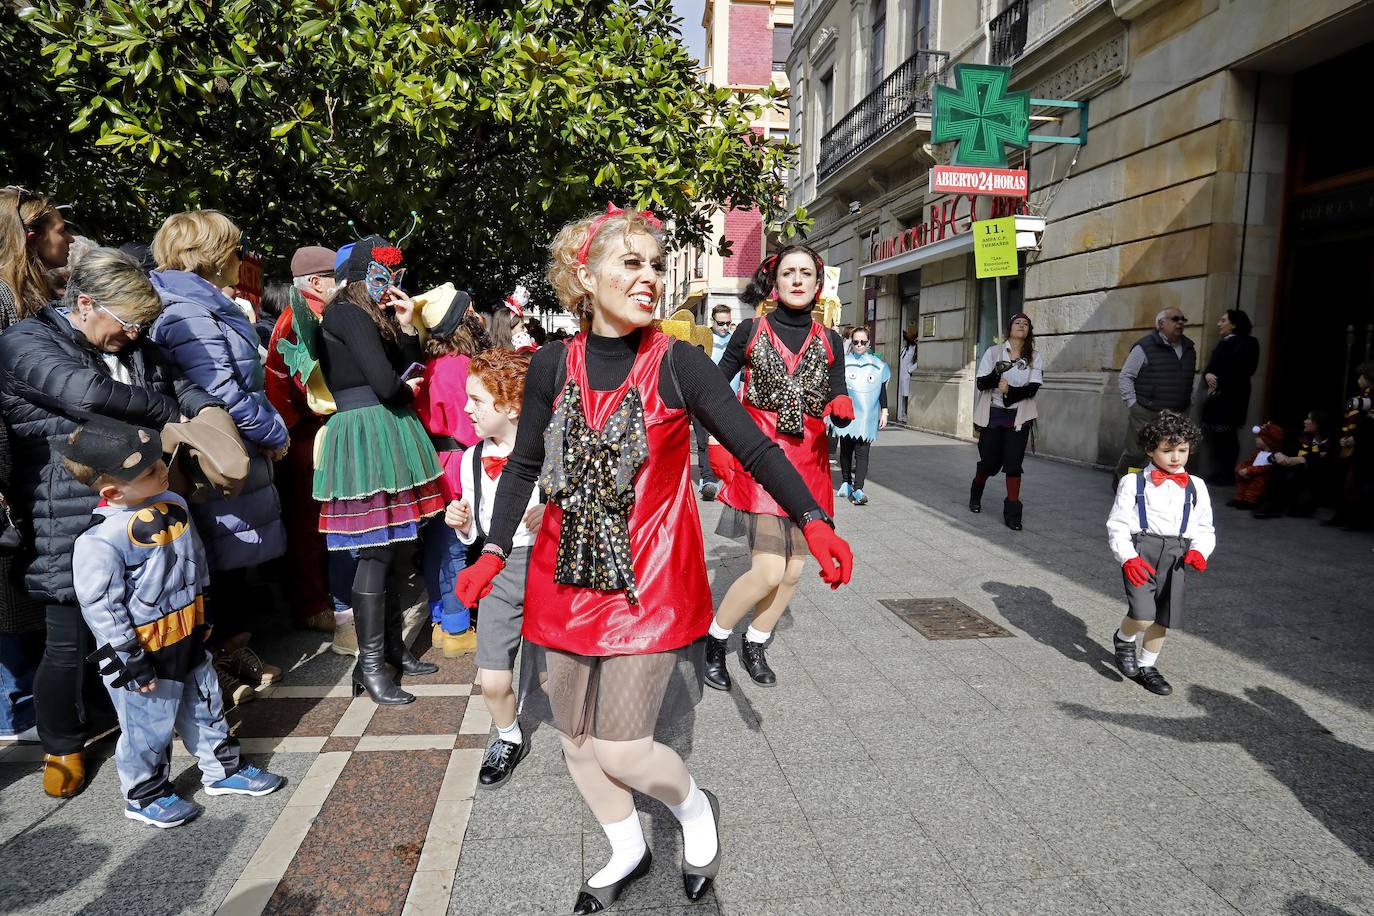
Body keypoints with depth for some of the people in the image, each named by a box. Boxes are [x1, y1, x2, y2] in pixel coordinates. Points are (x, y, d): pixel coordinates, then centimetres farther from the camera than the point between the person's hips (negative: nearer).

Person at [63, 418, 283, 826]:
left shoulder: (172, 504, -3)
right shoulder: (101, 540, -26)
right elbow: (101, 607, -21)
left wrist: (200, 610, 20)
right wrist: (128, 663, -17)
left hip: (187, 639, 7)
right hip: (144, 654, -7)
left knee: (206, 706, 21)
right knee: (148, 727, 11)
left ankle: (222, 769, 39)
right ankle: (144, 795, 35)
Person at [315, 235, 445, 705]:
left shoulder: (376, 316, 19)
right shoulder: (349, 315, -9)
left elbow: (408, 372, 15)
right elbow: (386, 384, -19)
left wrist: (406, 328, 4)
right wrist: (408, 389, 2)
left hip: (385, 433, 9)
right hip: (367, 433, -9)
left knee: (389, 546, 11)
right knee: (376, 551, -7)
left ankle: (393, 647, 21)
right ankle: (370, 665, 1)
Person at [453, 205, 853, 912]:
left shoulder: (678, 363, -9)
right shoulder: (552, 365, -1)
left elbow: (754, 446, -11)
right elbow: (524, 464, 9)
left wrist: (813, 522, -24)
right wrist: (494, 551, 2)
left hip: (650, 581, -4)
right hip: (565, 578, 4)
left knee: (618, 748, -4)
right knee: (576, 739, 15)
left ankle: (695, 809, 31)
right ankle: (627, 853, 43)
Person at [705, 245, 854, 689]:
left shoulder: (829, 341, 8)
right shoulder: (751, 331, 1)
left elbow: (839, 413, 5)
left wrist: (843, 409, -17)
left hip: (809, 461, 4)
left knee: (793, 569, 9)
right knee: (769, 571, -12)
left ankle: (755, 644, 32)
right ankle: (714, 640, 12)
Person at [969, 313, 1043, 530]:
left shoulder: (1034, 358, 5)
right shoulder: (993, 352, 1)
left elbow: (1033, 388, -5)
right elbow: (981, 383, -6)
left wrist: (1011, 391, -21)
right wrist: (997, 373, -25)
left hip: (1019, 417, 1)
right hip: (993, 415, -1)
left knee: (1014, 463, -4)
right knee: (989, 461, 6)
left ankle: (1012, 512, 0)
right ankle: (976, 494, 35)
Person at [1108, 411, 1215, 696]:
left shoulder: (1195, 487, 11)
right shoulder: (1133, 482, 0)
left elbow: (1205, 528, 15)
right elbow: (1117, 524, -2)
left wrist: (1199, 551, -6)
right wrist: (1128, 557, -16)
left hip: (1176, 555, 4)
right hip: (1141, 551, -4)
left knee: (1164, 619, 11)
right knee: (1143, 615, -18)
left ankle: (1147, 667, 34)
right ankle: (1124, 639, 17)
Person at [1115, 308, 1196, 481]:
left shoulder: (1189, 348, 15)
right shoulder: (1145, 347, -6)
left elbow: (1190, 380, 27)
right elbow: (1125, 377, -6)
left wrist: (1188, 401, 17)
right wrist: (1132, 404, -10)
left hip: (1176, 415, 5)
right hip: (1145, 414, -5)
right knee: (1134, 452, 0)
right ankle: (1119, 479, 22)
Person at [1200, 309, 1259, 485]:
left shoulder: (1246, 343, -6)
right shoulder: (1223, 343, 19)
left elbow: (1241, 372, -15)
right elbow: (1210, 366, 14)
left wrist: (1219, 383, -17)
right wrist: (1207, 375, -7)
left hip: (1231, 397, -8)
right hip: (1216, 397, 8)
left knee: (1226, 437, -5)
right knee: (1211, 434, 6)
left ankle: (1227, 475, 4)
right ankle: (1218, 472, 17)